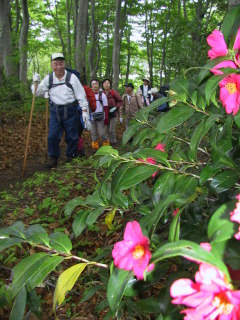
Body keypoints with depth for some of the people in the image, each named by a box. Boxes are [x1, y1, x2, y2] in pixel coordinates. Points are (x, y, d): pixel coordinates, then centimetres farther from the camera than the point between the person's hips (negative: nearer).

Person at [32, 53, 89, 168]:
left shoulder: (72, 77, -6)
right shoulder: (48, 78, 3)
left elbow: (81, 95, -4)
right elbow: (38, 93, 10)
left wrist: (84, 111, -8)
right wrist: (36, 82, -8)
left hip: (70, 111, -2)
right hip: (55, 111, 2)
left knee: (72, 136, 6)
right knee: (52, 136, -2)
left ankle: (71, 157, 23)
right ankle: (53, 158, 13)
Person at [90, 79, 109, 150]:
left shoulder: (102, 95, -2)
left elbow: (105, 107, -1)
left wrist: (106, 118, -6)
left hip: (101, 117, -2)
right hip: (91, 117, 2)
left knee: (102, 133, -2)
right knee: (93, 133, 9)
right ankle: (95, 148, 19)